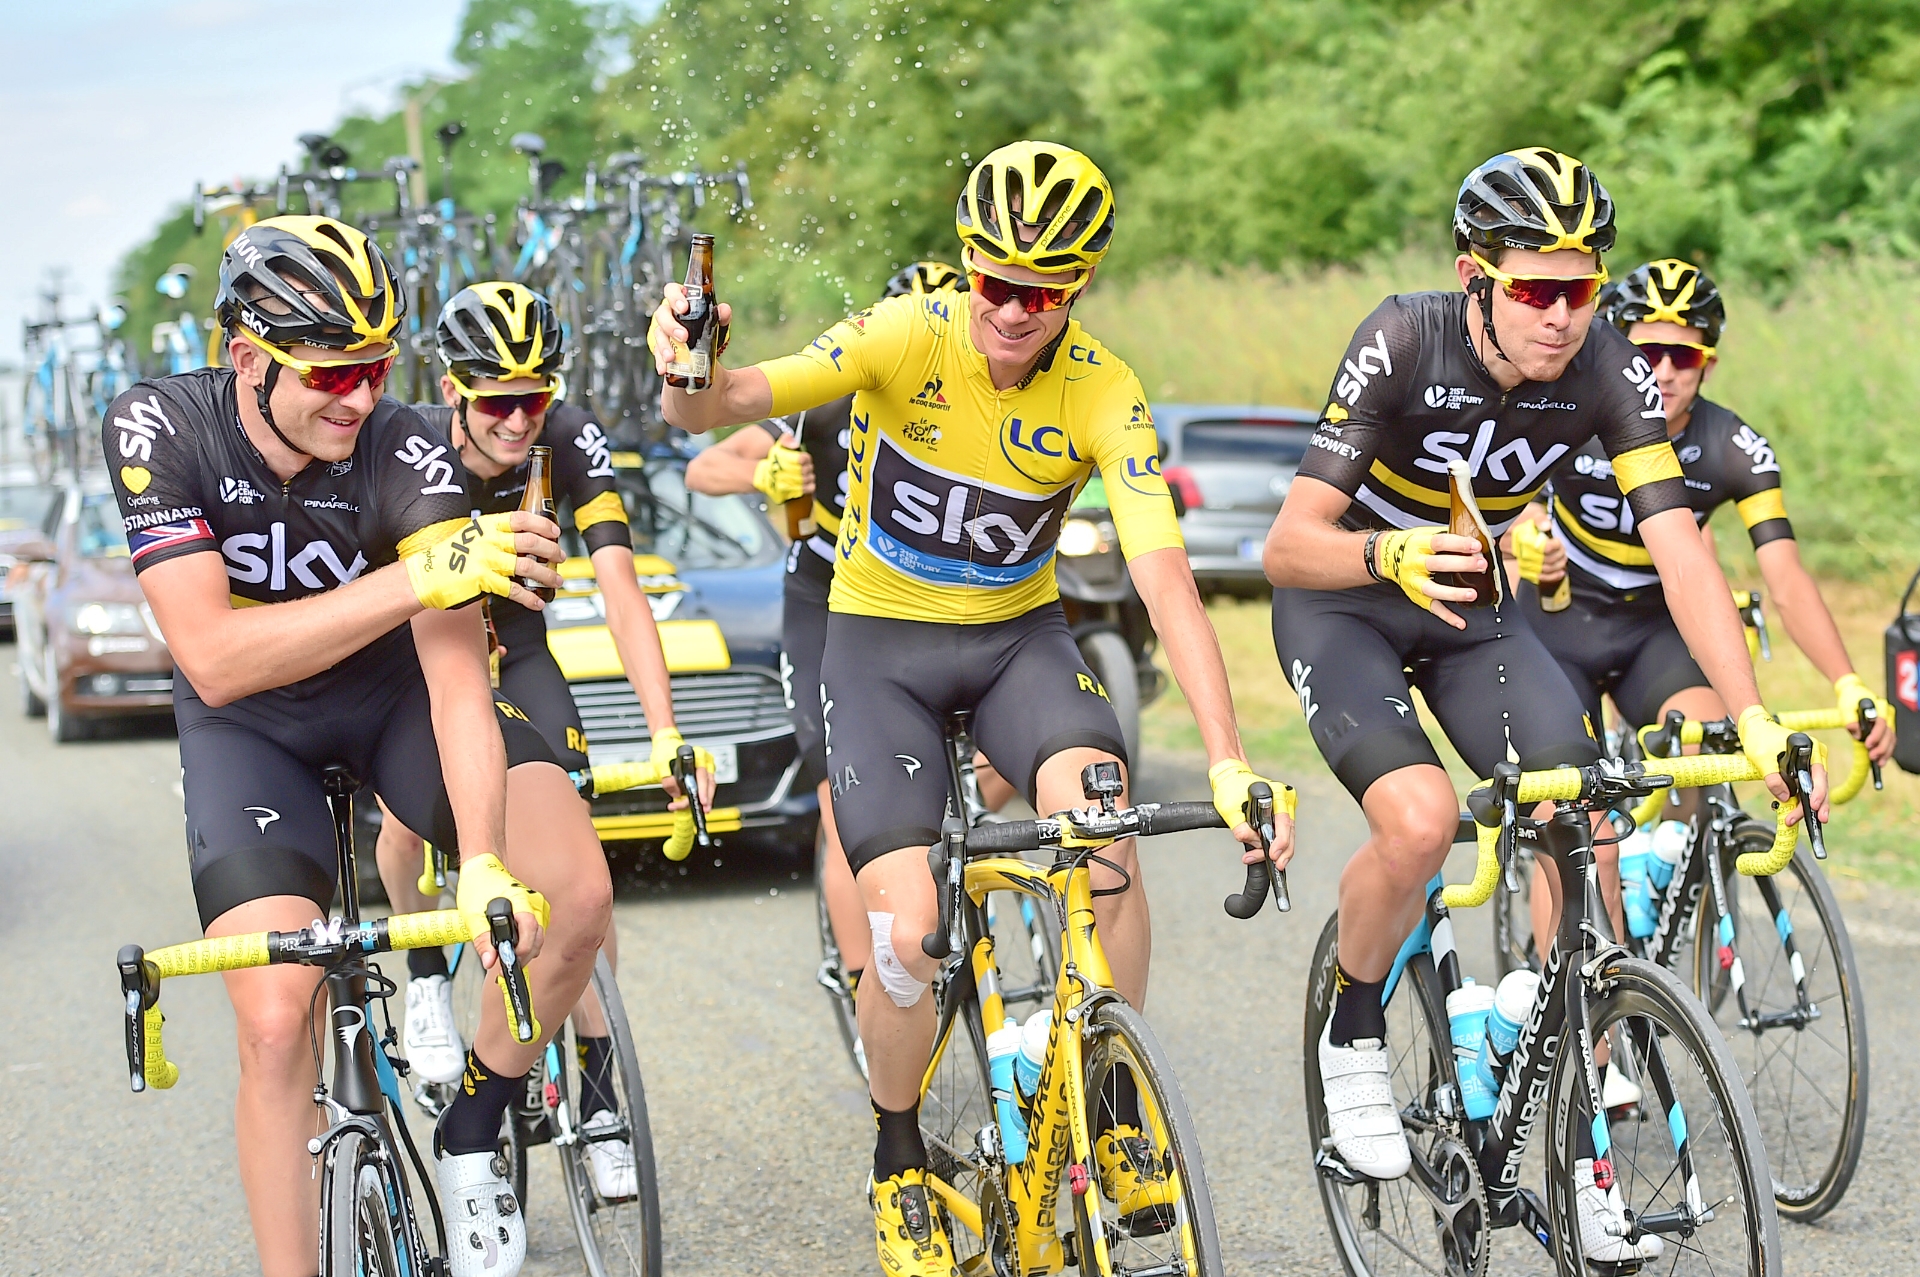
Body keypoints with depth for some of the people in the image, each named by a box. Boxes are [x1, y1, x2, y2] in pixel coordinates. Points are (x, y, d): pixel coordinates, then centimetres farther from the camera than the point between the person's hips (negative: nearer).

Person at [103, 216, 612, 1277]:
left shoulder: (402, 454, -27)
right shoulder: (158, 428, -26)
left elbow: (459, 682, -32)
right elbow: (216, 661, -33)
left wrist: (485, 866, -46)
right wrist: (420, 576, -41)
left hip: (392, 691, 1)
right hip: (247, 724, -1)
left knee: (574, 895, -20)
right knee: (277, 1027, -17)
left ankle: (469, 1135, 4)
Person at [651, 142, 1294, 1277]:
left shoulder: (1104, 395, -16)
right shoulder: (909, 337, -19)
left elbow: (1167, 579, -23)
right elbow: (724, 404, -25)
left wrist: (1228, 759, -34)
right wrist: (691, 373, -51)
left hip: (1019, 632, 1)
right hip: (883, 639, -1)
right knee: (907, 934, -15)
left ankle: (1116, 1107, -7)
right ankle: (899, 1161, 14)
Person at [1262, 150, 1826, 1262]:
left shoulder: (1607, 370, -19)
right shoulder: (1403, 343, -27)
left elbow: (1681, 550, -24)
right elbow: (1287, 544, -29)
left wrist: (1757, 722, -36)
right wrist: (1391, 556, -51)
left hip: (1473, 608, 4)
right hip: (1342, 604, -4)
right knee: (1420, 820, -30)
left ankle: (1580, 1156, -1)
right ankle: (1354, 1035, 1)